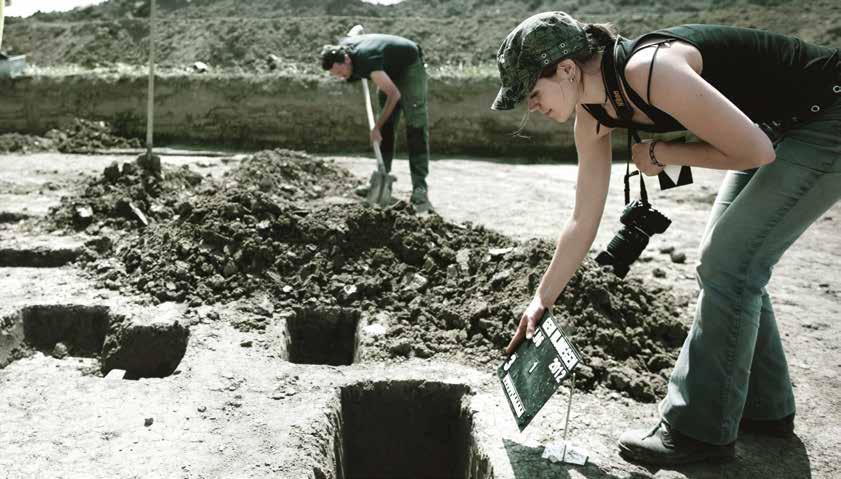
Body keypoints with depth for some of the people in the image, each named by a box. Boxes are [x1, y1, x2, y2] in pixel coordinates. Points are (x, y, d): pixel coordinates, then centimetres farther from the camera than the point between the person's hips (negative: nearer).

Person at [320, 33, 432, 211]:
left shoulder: (366, 61, -38)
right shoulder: (341, 48, -14)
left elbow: (394, 94, -35)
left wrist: (377, 127, -31)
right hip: (391, 70, 8)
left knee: (415, 126, -17)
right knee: (385, 126, 4)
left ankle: (420, 188, -23)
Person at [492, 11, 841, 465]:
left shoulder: (651, 69, -32)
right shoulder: (593, 117, -5)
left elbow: (754, 151, -27)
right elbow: (583, 221, 2)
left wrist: (661, 154, -17)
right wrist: (541, 301, 4)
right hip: (779, 127, 9)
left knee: (727, 262, -11)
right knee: (728, 261, 10)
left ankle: (699, 429, 2)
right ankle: (763, 406, 27)